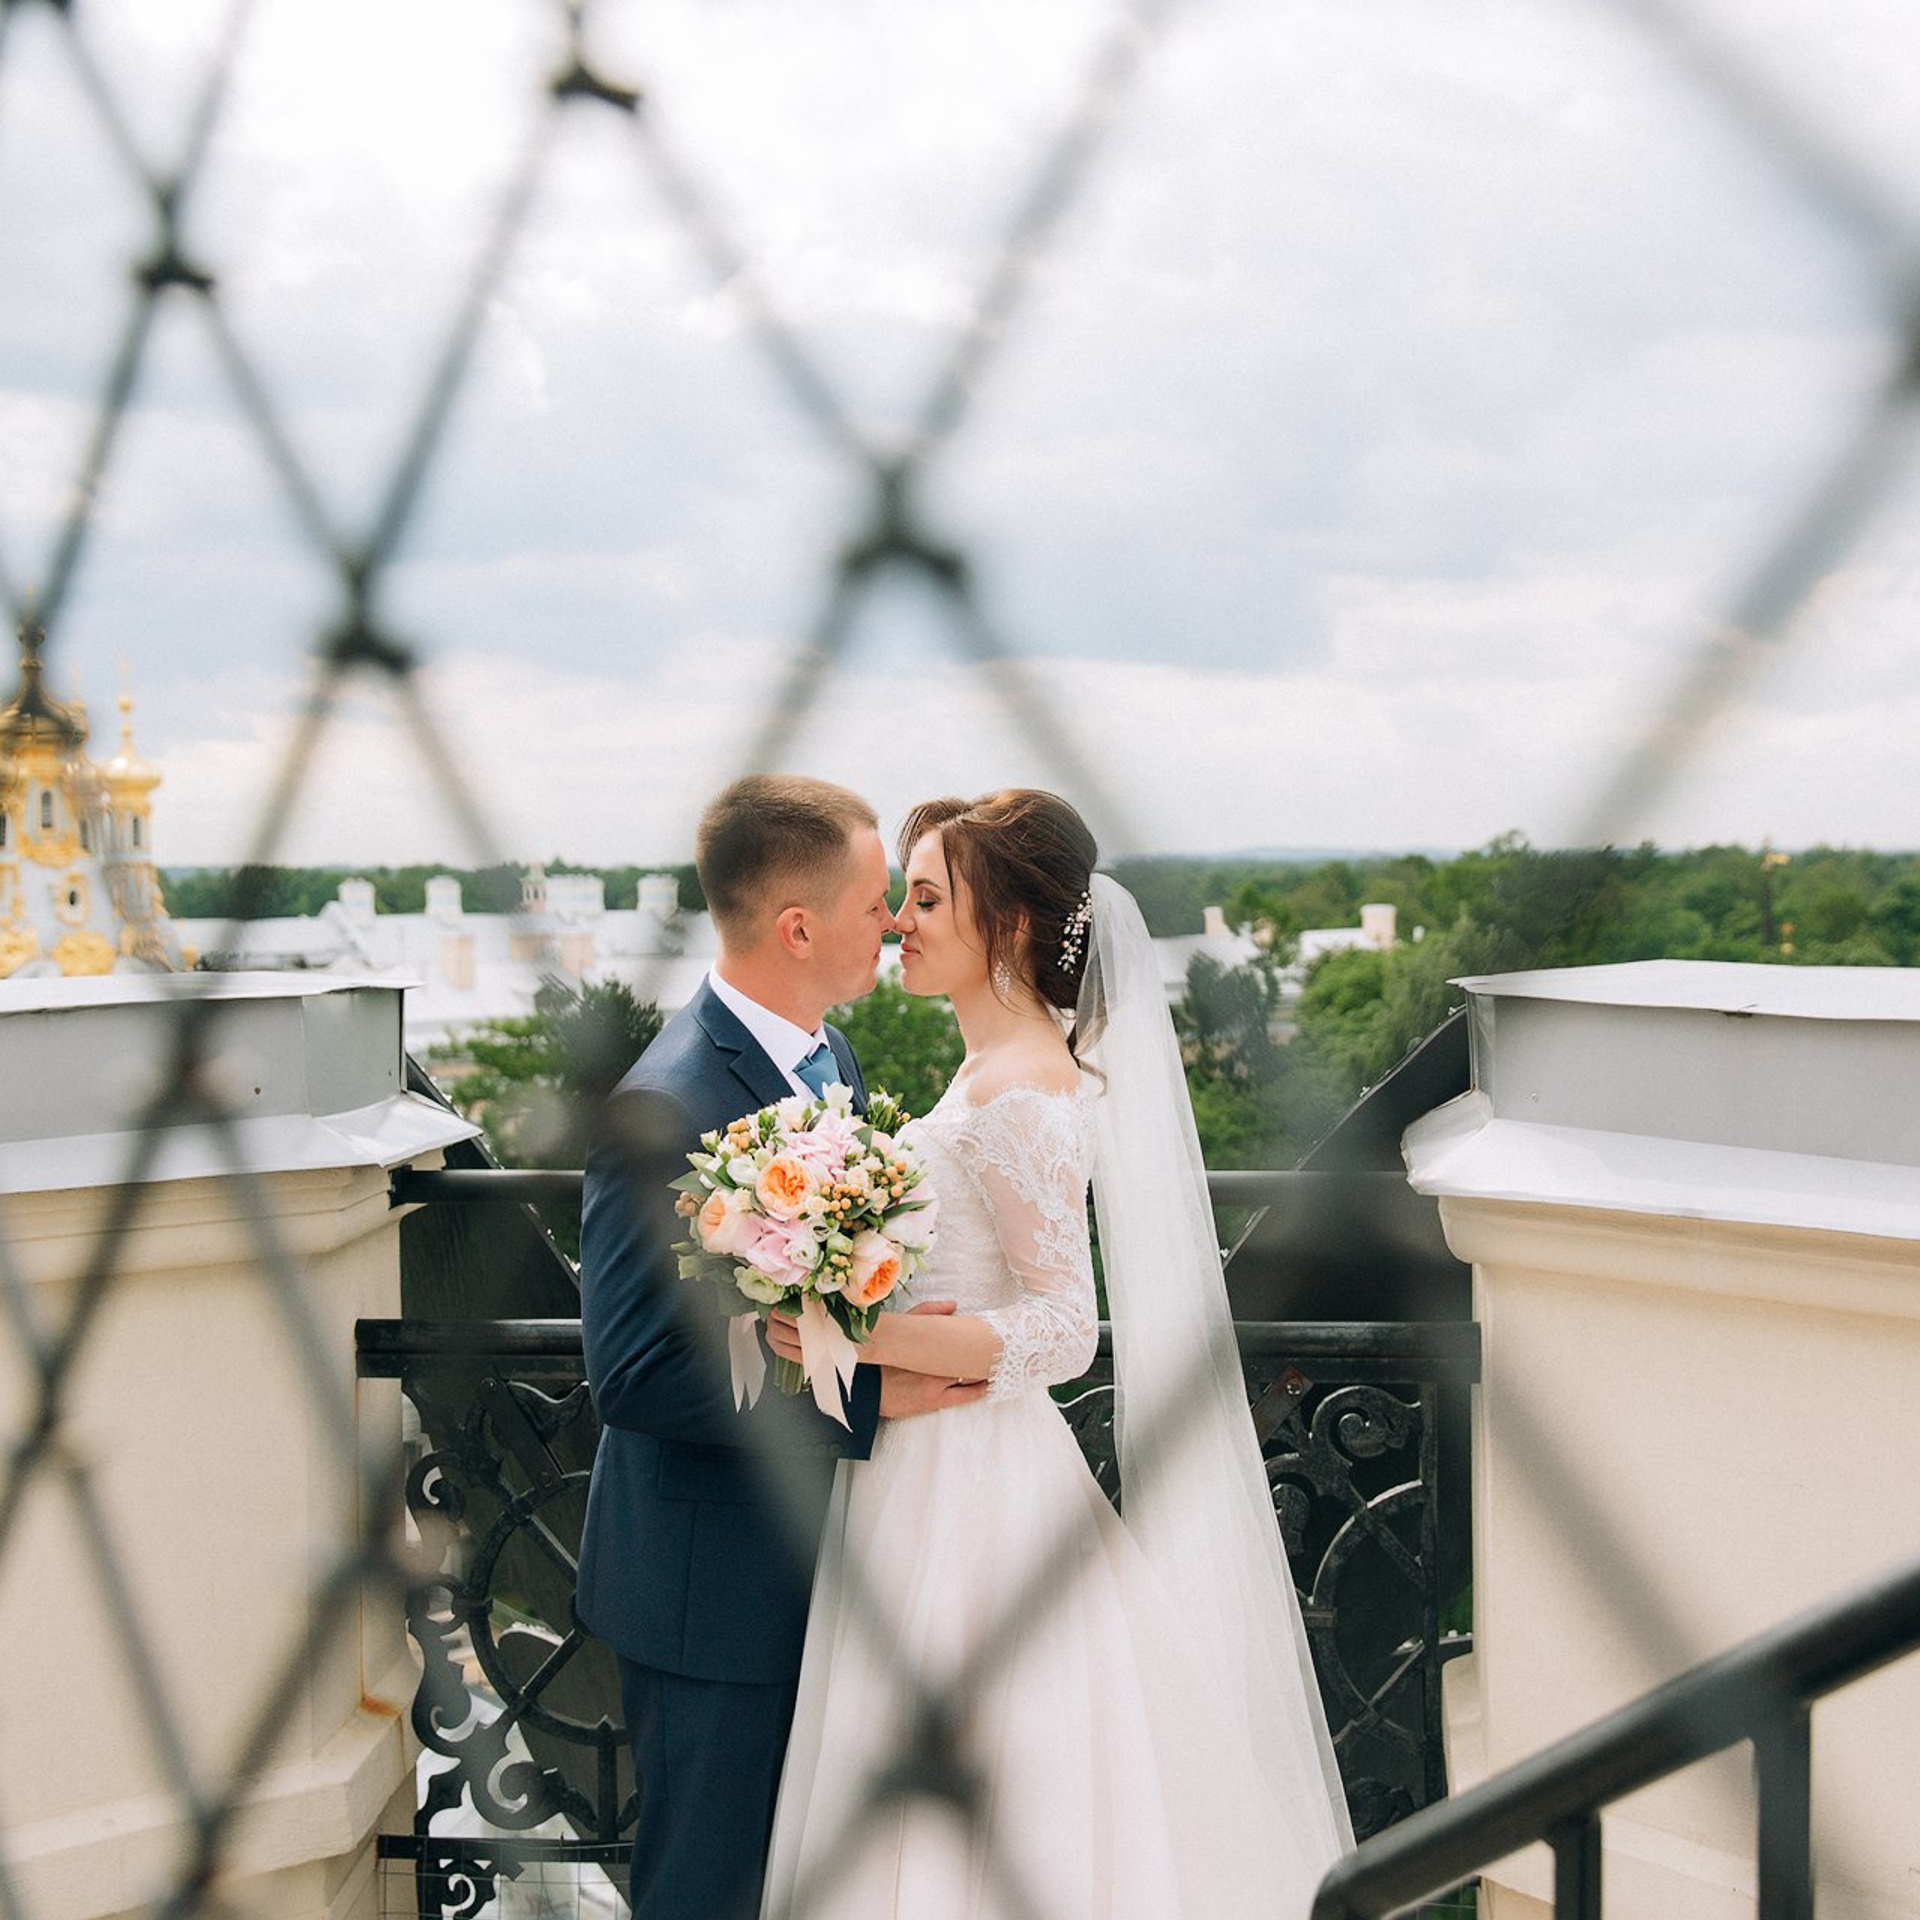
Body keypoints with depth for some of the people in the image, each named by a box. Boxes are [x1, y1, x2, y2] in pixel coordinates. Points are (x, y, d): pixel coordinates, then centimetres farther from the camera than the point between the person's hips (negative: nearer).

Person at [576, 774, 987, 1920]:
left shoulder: (828, 1058, 4)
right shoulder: (667, 1109, -24)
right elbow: (636, 1374, -26)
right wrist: (871, 1394, -26)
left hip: (813, 1557, 9)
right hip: (713, 1585, -9)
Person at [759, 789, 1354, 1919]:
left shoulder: (1024, 1096, -19)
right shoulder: (999, 1067, 11)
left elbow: (1064, 1329, -21)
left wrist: (874, 1340, -28)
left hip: (971, 1492, -10)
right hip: (942, 1469, 10)